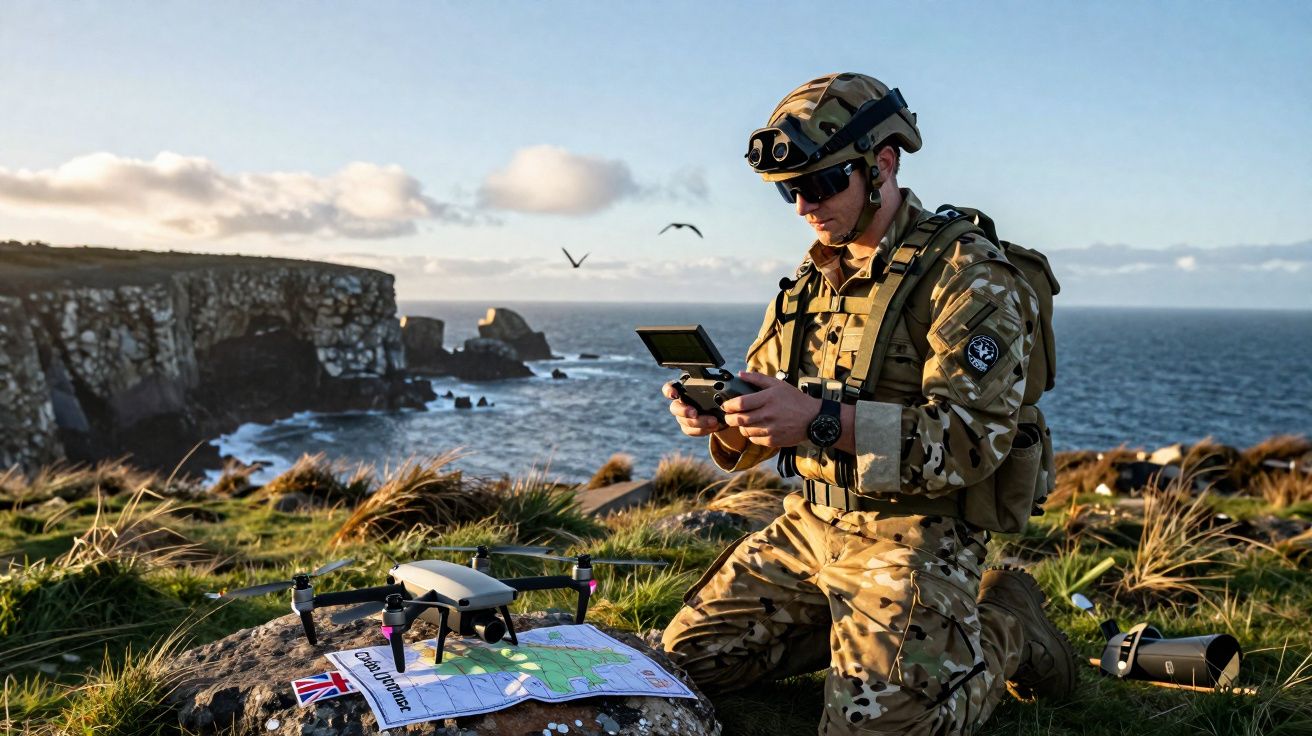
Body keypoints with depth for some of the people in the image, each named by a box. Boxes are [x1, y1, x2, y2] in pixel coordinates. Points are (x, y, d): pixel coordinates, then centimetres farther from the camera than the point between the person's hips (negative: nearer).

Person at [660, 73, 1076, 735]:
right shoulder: (814, 278, 10)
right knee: (690, 656, 7)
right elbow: (768, 413, 11)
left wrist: (821, 419, -33)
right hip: (812, 523, 7)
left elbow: (972, 437, -23)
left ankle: (1005, 626, 10)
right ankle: (857, 625, 21)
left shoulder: (969, 276, -13)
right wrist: (721, 416, -14)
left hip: (914, 533, -7)